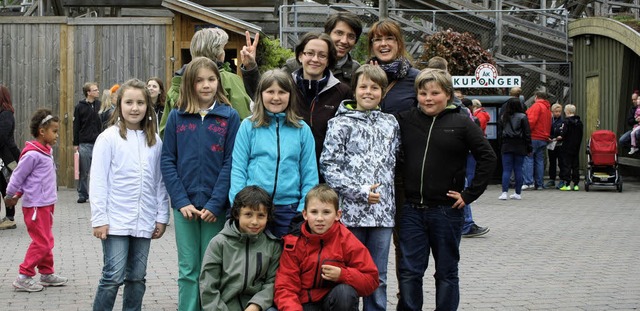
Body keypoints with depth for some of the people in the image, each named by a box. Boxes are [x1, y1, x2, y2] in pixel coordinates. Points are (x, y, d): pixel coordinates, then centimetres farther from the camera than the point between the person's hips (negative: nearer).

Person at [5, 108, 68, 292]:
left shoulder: (47, 151, 8)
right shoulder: (32, 154, -20)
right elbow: (17, 177, -12)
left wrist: (18, 195, 21)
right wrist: (10, 197, 0)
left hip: (46, 204, 9)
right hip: (35, 206, -9)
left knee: (47, 241, 16)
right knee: (42, 242, -6)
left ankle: (47, 273, 26)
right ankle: (24, 277, 2)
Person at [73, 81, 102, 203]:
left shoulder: (100, 105, 6)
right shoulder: (80, 107, 1)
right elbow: (76, 126, 2)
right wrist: (75, 144, -2)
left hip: (98, 143, 2)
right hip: (84, 144, -2)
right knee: (84, 171, 3)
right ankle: (82, 194, 12)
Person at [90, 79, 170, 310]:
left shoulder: (155, 141, 7)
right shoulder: (109, 138, -4)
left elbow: (160, 181, 10)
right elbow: (98, 181, -6)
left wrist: (162, 217, 7)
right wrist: (99, 219, -10)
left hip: (144, 222, 4)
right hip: (116, 221, -4)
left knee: (136, 278, 10)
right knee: (113, 276, -6)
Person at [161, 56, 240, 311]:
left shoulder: (230, 117, 0)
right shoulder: (176, 116, 5)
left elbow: (230, 163, -4)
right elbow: (167, 161, 2)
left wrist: (215, 204, -12)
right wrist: (181, 201, -8)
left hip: (215, 207, -1)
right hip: (184, 205, 1)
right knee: (188, 269, 5)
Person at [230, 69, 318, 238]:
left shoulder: (302, 130, 6)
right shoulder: (248, 126, 4)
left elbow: (310, 175, 6)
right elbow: (238, 169, 1)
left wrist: (304, 211, -3)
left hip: (289, 208, 1)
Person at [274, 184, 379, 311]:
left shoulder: (346, 240, -8)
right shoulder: (294, 243, -7)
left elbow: (371, 280, -7)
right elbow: (285, 287, -12)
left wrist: (342, 275, -25)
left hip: (339, 299, 1)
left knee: (345, 291, -32)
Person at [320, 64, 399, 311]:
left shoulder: (390, 124, 12)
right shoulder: (341, 124, -2)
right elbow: (329, 166, -8)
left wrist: (389, 201, 8)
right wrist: (360, 191, -14)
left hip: (383, 211, 4)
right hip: (350, 210, -4)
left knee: (378, 277, 10)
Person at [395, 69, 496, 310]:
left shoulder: (462, 123, -3)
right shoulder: (406, 120, 5)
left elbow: (487, 158, -3)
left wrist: (470, 194, -7)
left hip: (446, 211, -2)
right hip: (411, 211, 2)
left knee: (446, 272, 10)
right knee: (408, 272, 4)